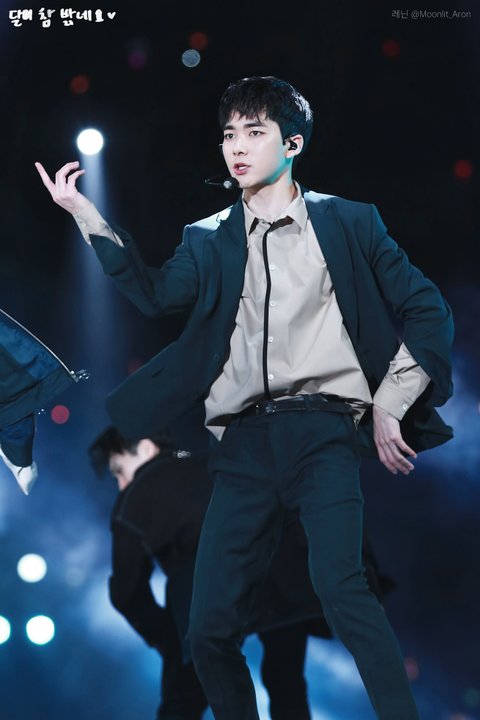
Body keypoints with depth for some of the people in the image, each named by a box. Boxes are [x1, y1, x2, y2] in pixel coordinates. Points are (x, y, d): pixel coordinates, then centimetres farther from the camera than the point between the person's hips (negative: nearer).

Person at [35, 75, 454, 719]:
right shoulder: (211, 239, 17)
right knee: (209, 628, 0)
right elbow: (155, 293, 3)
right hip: (244, 444, 4)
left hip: (322, 430, -4)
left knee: (338, 584, -27)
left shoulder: (348, 223, 8)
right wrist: (85, 215, -3)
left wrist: (389, 406, 2)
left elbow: (427, 311, 9)